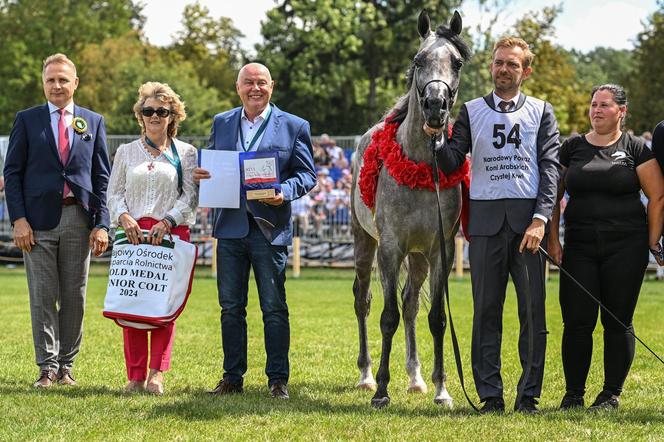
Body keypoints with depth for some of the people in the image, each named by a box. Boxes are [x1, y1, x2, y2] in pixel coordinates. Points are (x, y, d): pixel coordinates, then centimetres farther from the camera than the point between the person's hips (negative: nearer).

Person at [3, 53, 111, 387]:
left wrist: (101, 224, -1)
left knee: (74, 298, 4)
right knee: (42, 297, -1)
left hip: (78, 220, 1)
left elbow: (102, 178, 8)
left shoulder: (94, 122, 10)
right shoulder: (27, 120, 7)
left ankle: (66, 365, 13)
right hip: (39, 219, -1)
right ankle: (47, 367, 5)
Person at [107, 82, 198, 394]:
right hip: (134, 233, 1)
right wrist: (124, 216, -7)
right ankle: (135, 376, -2)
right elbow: (114, 192, 12)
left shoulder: (186, 153, 9)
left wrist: (167, 221, -11)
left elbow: (191, 195, 3)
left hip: (172, 233, -1)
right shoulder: (126, 152, 15)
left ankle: (157, 374, -3)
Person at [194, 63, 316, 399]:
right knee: (230, 307, 8)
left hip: (270, 229, -3)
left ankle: (278, 379, 7)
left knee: (274, 308, 1)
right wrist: (200, 175, -6)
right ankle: (232, 377, 15)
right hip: (230, 227, 3)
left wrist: (285, 192, -19)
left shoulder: (294, 127, 2)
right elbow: (212, 166, 17)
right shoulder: (221, 123, 12)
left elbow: (307, 174, 0)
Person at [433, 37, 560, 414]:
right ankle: (491, 395, 8)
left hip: (528, 220, -1)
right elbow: (452, 164, 3)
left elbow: (551, 168, 0)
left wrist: (540, 220, -12)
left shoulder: (541, 112, 8)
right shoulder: (471, 111, 11)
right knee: (486, 311, 3)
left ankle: (529, 395, 7)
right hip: (486, 219, 1)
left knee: (533, 311, 0)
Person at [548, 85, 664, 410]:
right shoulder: (572, 148, 9)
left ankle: (611, 394, 10)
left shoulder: (635, 149, 2)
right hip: (579, 247, 2)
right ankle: (573, 393, 8)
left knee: (618, 321, 2)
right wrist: (552, 239, 2)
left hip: (626, 248, -2)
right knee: (577, 322, -1)